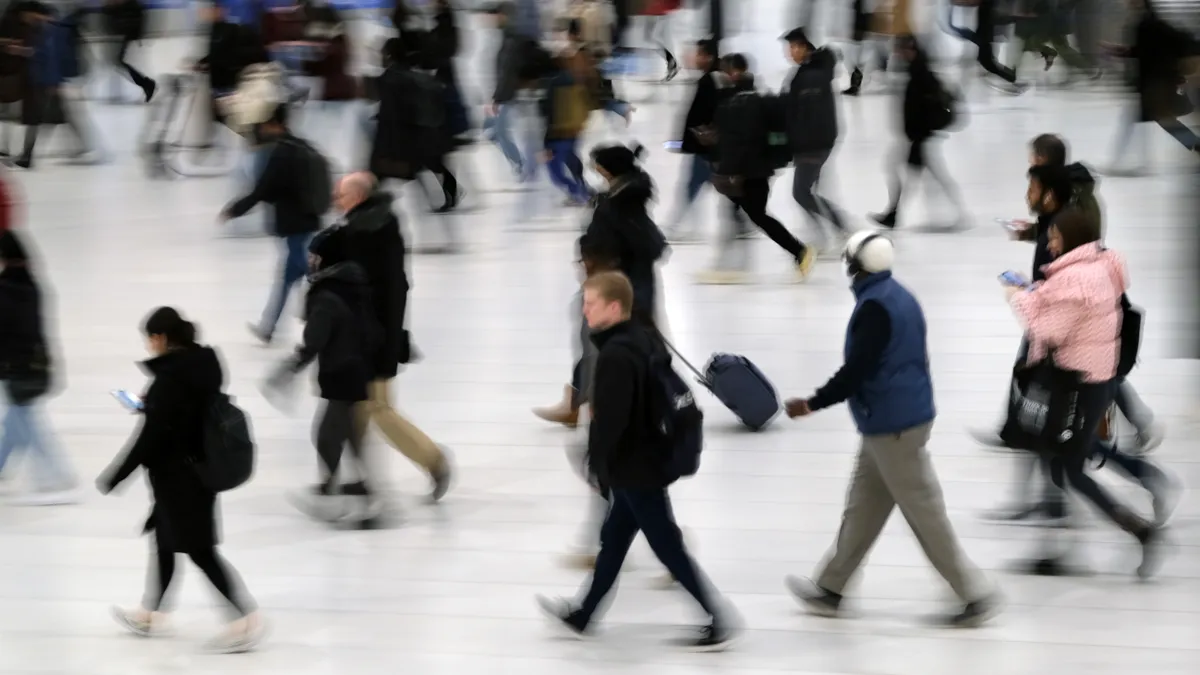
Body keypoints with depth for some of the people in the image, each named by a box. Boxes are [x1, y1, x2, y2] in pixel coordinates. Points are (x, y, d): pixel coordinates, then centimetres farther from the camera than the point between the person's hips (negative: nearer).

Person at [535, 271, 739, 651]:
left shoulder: (615, 355, -23)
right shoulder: (645, 340, 8)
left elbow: (610, 419, -27)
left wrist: (597, 463, -15)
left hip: (634, 469, -10)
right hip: (651, 458, 10)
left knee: (668, 547, -3)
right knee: (613, 539, 20)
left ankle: (719, 625, 0)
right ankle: (582, 616, 32)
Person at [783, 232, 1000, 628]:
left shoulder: (874, 307, -19)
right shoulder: (900, 298, 10)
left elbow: (856, 371, -23)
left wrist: (812, 405, -13)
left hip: (891, 428, -10)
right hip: (906, 416, 10)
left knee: (924, 513, -4)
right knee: (862, 509, 17)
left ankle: (976, 596, 0)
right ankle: (830, 589, 26)